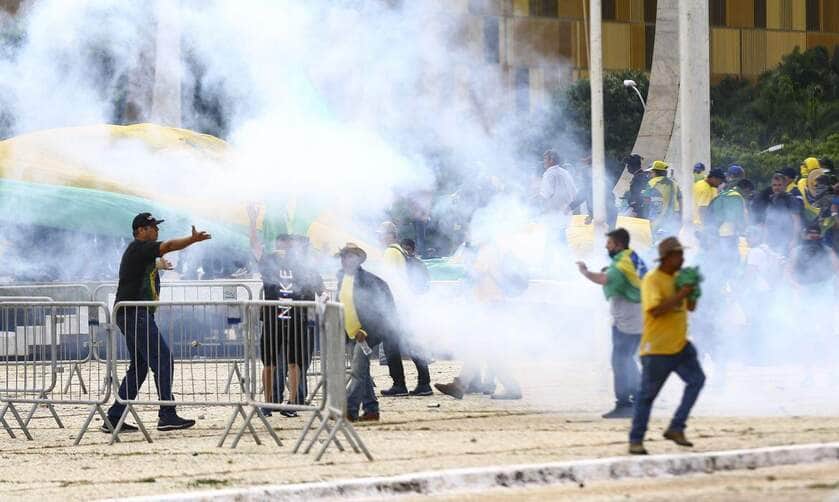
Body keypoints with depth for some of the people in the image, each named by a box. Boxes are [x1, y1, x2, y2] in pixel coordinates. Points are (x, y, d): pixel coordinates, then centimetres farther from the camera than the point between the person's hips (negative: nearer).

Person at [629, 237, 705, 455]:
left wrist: (692, 290, -2)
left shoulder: (678, 278, 10)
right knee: (647, 394, 0)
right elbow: (655, 309, -26)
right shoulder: (652, 280, -14)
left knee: (697, 379, -4)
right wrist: (680, 295, -25)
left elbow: (690, 307, 17)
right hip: (657, 348, -7)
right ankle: (635, 440, 9)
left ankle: (676, 428, 2)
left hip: (680, 345, 7)